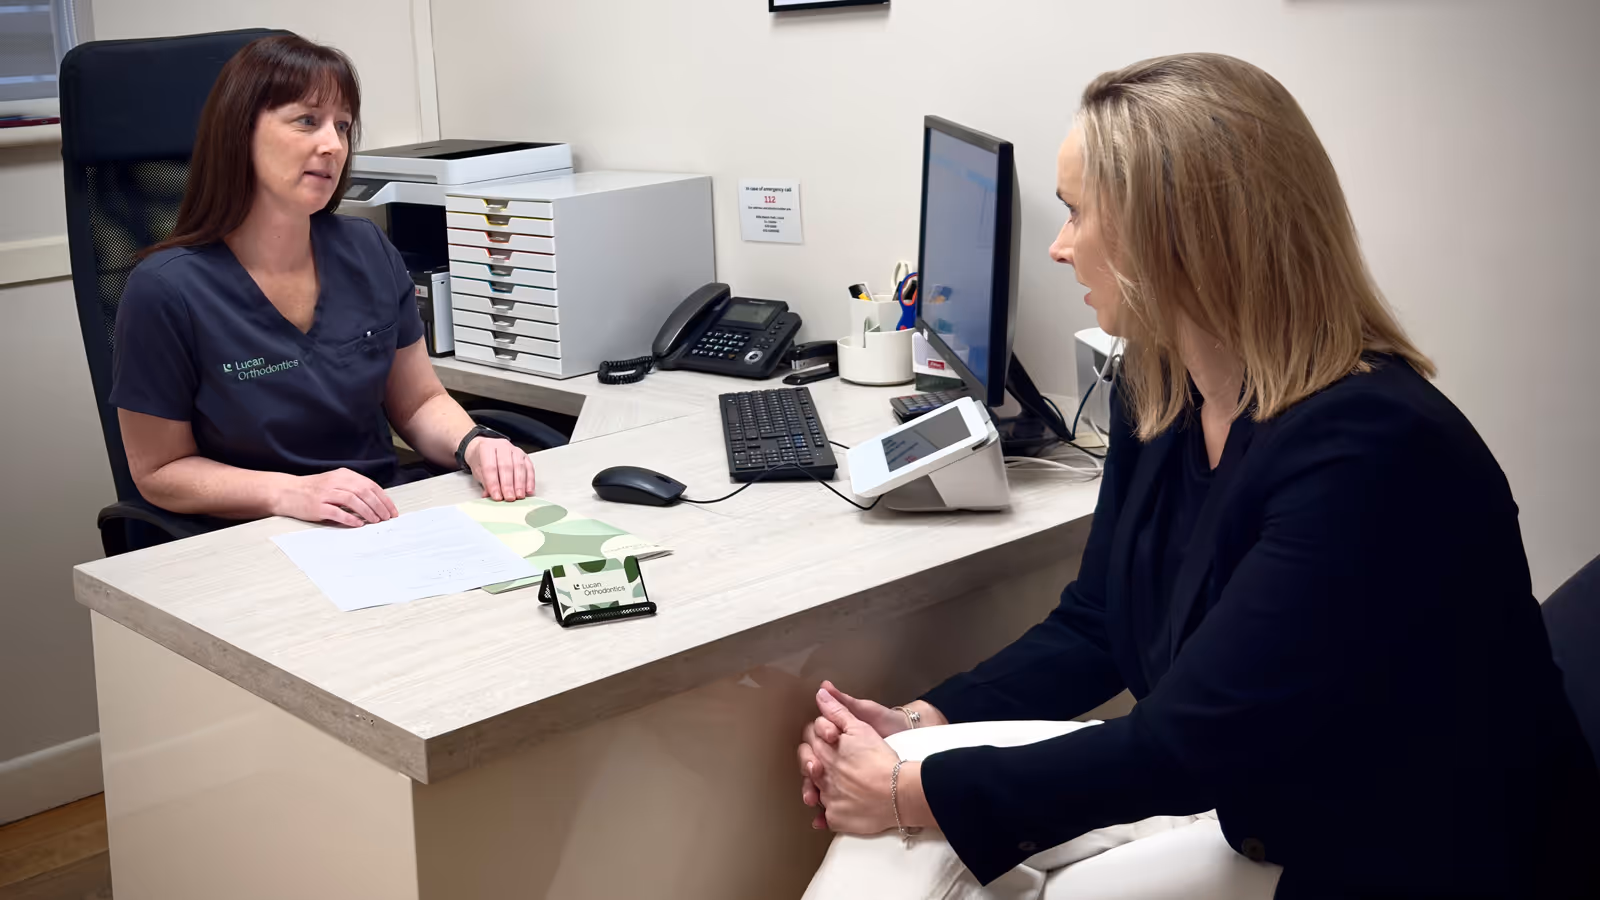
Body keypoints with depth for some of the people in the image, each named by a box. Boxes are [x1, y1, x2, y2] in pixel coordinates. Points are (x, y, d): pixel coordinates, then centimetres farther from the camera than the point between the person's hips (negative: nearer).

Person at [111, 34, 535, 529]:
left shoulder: (370, 252, 4)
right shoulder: (165, 289, -11)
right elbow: (158, 471, -3)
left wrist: (474, 445, -8)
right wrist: (287, 493, -19)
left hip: (384, 521, 6)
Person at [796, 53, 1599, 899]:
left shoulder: (1368, 455, -28)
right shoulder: (1156, 393, -2)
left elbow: (1187, 742, -27)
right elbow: (1095, 623, 8)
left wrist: (914, 791, -20)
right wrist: (922, 724, -5)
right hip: (1221, 782, 7)